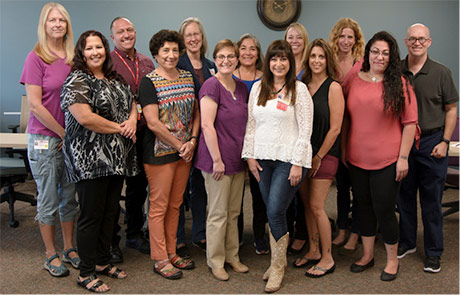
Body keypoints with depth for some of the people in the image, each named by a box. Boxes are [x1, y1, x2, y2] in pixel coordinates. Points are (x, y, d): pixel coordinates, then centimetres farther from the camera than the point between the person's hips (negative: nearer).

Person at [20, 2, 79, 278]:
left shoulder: (74, 57, 7)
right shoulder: (37, 57, -7)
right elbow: (34, 103, -11)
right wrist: (63, 132, -9)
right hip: (45, 138, -4)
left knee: (70, 196, 13)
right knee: (48, 199, 6)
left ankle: (69, 248, 28)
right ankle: (51, 255, 20)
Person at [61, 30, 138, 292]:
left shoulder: (116, 80, 15)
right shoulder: (77, 81, -9)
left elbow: (132, 102, 23)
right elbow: (85, 118, -20)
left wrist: (132, 120, -1)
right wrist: (119, 128, -13)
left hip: (118, 158, 8)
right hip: (90, 160, -7)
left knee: (110, 211, 14)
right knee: (91, 215, 0)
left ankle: (103, 261, 30)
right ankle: (86, 273, 13)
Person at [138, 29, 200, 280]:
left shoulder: (188, 77, 10)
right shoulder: (149, 81, -8)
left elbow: (196, 113, 12)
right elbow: (153, 122, -15)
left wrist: (192, 141, -3)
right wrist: (179, 145, -11)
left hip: (185, 152, 6)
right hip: (160, 153, -6)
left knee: (175, 204, 14)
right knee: (159, 206, 3)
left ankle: (171, 253, 26)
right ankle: (159, 259, 15)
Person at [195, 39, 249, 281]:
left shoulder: (241, 87, 10)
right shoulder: (212, 85, -12)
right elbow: (207, 125, -17)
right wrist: (217, 159, -18)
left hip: (238, 159, 7)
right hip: (217, 159, -7)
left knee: (234, 212, 16)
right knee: (218, 213, 4)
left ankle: (232, 256, 31)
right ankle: (215, 261, 20)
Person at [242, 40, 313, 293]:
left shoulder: (298, 89, -4)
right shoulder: (258, 88, 10)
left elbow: (305, 129, -7)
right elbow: (251, 124, 13)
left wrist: (297, 163, -12)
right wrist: (250, 155, 6)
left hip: (288, 158, -4)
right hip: (263, 158, 5)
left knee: (275, 212, -9)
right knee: (272, 213, 9)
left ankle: (278, 266, 10)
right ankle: (277, 261, 25)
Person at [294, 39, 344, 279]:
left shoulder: (333, 88, -9)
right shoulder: (303, 85, 8)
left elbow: (335, 128, -12)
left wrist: (319, 156, -10)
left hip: (325, 154, -6)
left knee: (316, 206, -5)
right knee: (307, 204, 11)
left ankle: (327, 259, 9)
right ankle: (313, 251, 26)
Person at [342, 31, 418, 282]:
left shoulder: (399, 84, -5)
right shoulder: (353, 80, 4)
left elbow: (410, 122, -6)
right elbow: (346, 118, 11)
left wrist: (403, 157, -10)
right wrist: (343, 148, 9)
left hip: (386, 161, -4)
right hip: (356, 159, 4)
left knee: (383, 209, 2)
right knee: (363, 206, 15)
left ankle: (392, 260, 24)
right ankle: (367, 255, 33)